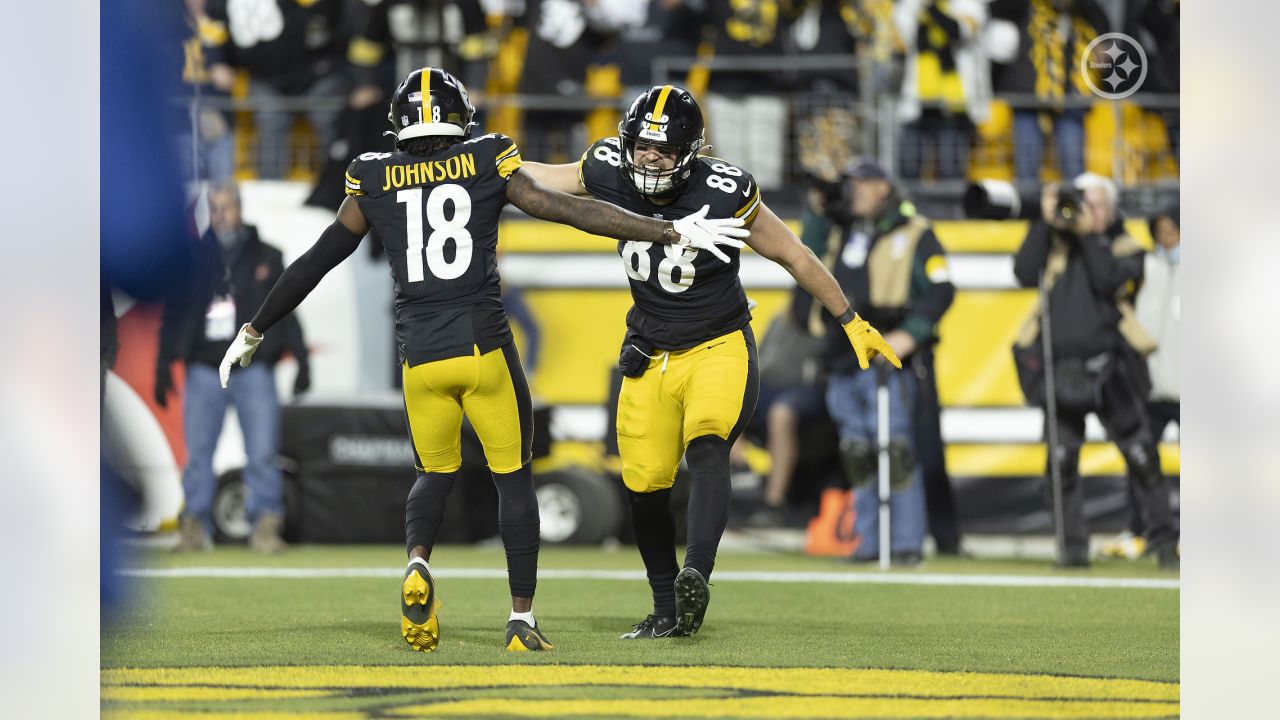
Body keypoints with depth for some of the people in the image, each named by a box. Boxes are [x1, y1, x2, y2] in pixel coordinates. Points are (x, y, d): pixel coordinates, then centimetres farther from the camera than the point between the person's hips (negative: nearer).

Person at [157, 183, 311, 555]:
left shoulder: (266, 258, 9)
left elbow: (286, 312, 10)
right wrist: (163, 367, 6)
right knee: (197, 453, -2)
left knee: (262, 453, -7)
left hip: (253, 368, -1)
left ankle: (266, 526, -4)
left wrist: (301, 361, 2)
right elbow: (172, 317, 12)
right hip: (204, 369, 1)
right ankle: (195, 525, 3)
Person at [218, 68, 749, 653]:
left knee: (435, 473, 20)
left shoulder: (375, 182, 8)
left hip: (420, 357, 2)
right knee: (513, 477, 10)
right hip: (484, 346, -2)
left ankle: (418, 561, -9)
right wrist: (672, 233, 2)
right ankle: (522, 617, 4)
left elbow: (315, 263, 14)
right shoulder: (488, 166, 3)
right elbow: (572, 211, -1)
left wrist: (255, 330, 25)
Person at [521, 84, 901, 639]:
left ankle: (695, 578, -46)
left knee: (706, 448, -29)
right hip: (650, 358, 4)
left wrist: (852, 323, 2)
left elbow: (794, 257, -5)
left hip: (718, 349, -4)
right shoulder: (611, 175, -9)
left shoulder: (724, 193, -18)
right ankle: (668, 611, 19)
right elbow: (536, 180, 11)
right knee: (645, 487, 3)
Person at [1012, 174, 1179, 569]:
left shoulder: (1123, 247, 7)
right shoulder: (1055, 241, 12)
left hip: (1109, 369, -2)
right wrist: (1045, 222, -7)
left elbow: (1110, 281, -13)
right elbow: (1024, 273, -5)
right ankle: (1073, 546, 5)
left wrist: (1089, 234, -10)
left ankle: (1164, 541, 5)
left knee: (1141, 455, -2)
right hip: (1060, 369, 2)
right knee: (1063, 459, -2)